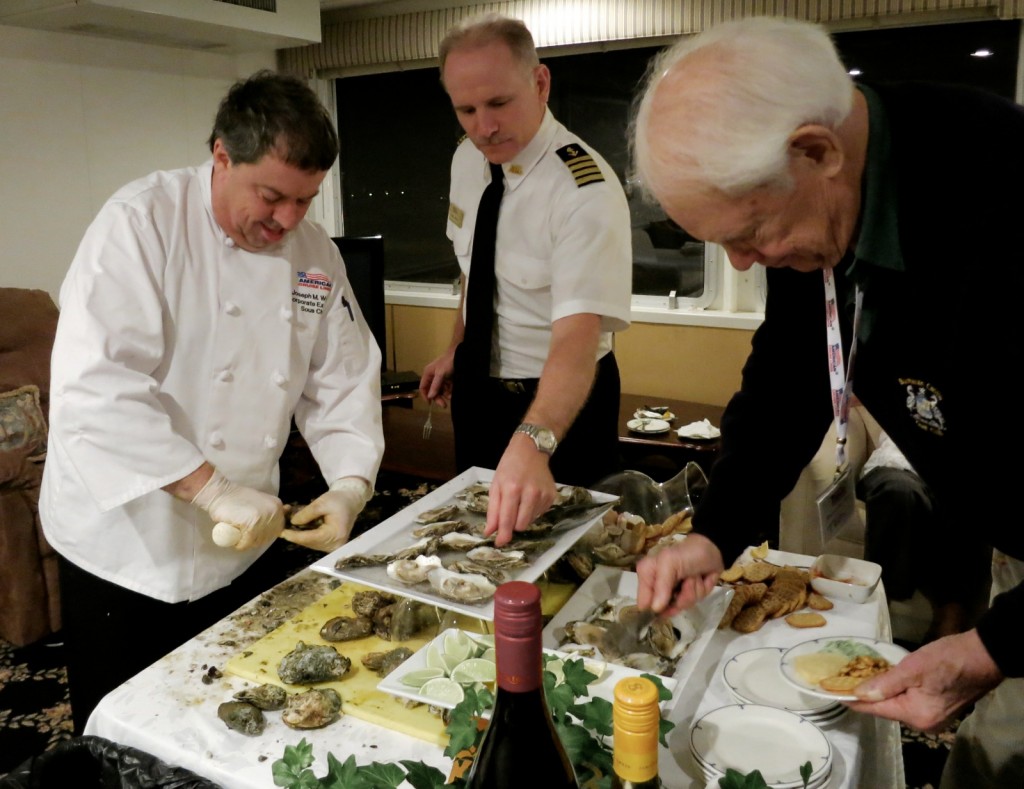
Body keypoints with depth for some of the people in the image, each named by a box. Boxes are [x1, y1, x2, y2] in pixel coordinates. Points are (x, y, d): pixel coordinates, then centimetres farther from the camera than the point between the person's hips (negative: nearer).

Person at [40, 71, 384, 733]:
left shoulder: (315, 253, 1)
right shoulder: (142, 223, -17)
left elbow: (344, 378, 5)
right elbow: (94, 387, -27)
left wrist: (350, 484, -10)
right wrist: (212, 489, -30)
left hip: (239, 545, 5)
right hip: (127, 549, -5)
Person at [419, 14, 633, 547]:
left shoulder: (586, 191, -28)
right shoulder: (467, 159, -4)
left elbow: (578, 335, -39)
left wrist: (533, 442, -53)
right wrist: (455, 349, 9)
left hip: (561, 402, -6)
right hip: (477, 383, 7)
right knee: (476, 526, 24)